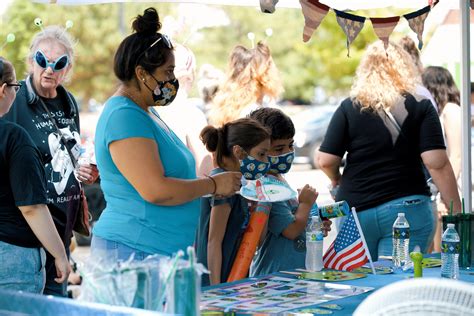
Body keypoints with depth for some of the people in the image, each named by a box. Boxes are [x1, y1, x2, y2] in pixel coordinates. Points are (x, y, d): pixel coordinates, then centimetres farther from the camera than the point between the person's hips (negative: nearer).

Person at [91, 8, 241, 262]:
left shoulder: (145, 112, 18)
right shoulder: (124, 117, -15)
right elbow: (155, 191, -22)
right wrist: (213, 185, -10)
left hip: (162, 252, 10)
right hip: (130, 251, -10)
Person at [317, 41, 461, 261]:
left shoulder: (349, 108, 0)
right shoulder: (421, 106, -1)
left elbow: (326, 161, -3)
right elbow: (436, 163, -9)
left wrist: (337, 180, 18)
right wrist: (456, 212, -5)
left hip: (356, 208, 1)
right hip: (406, 208, -1)